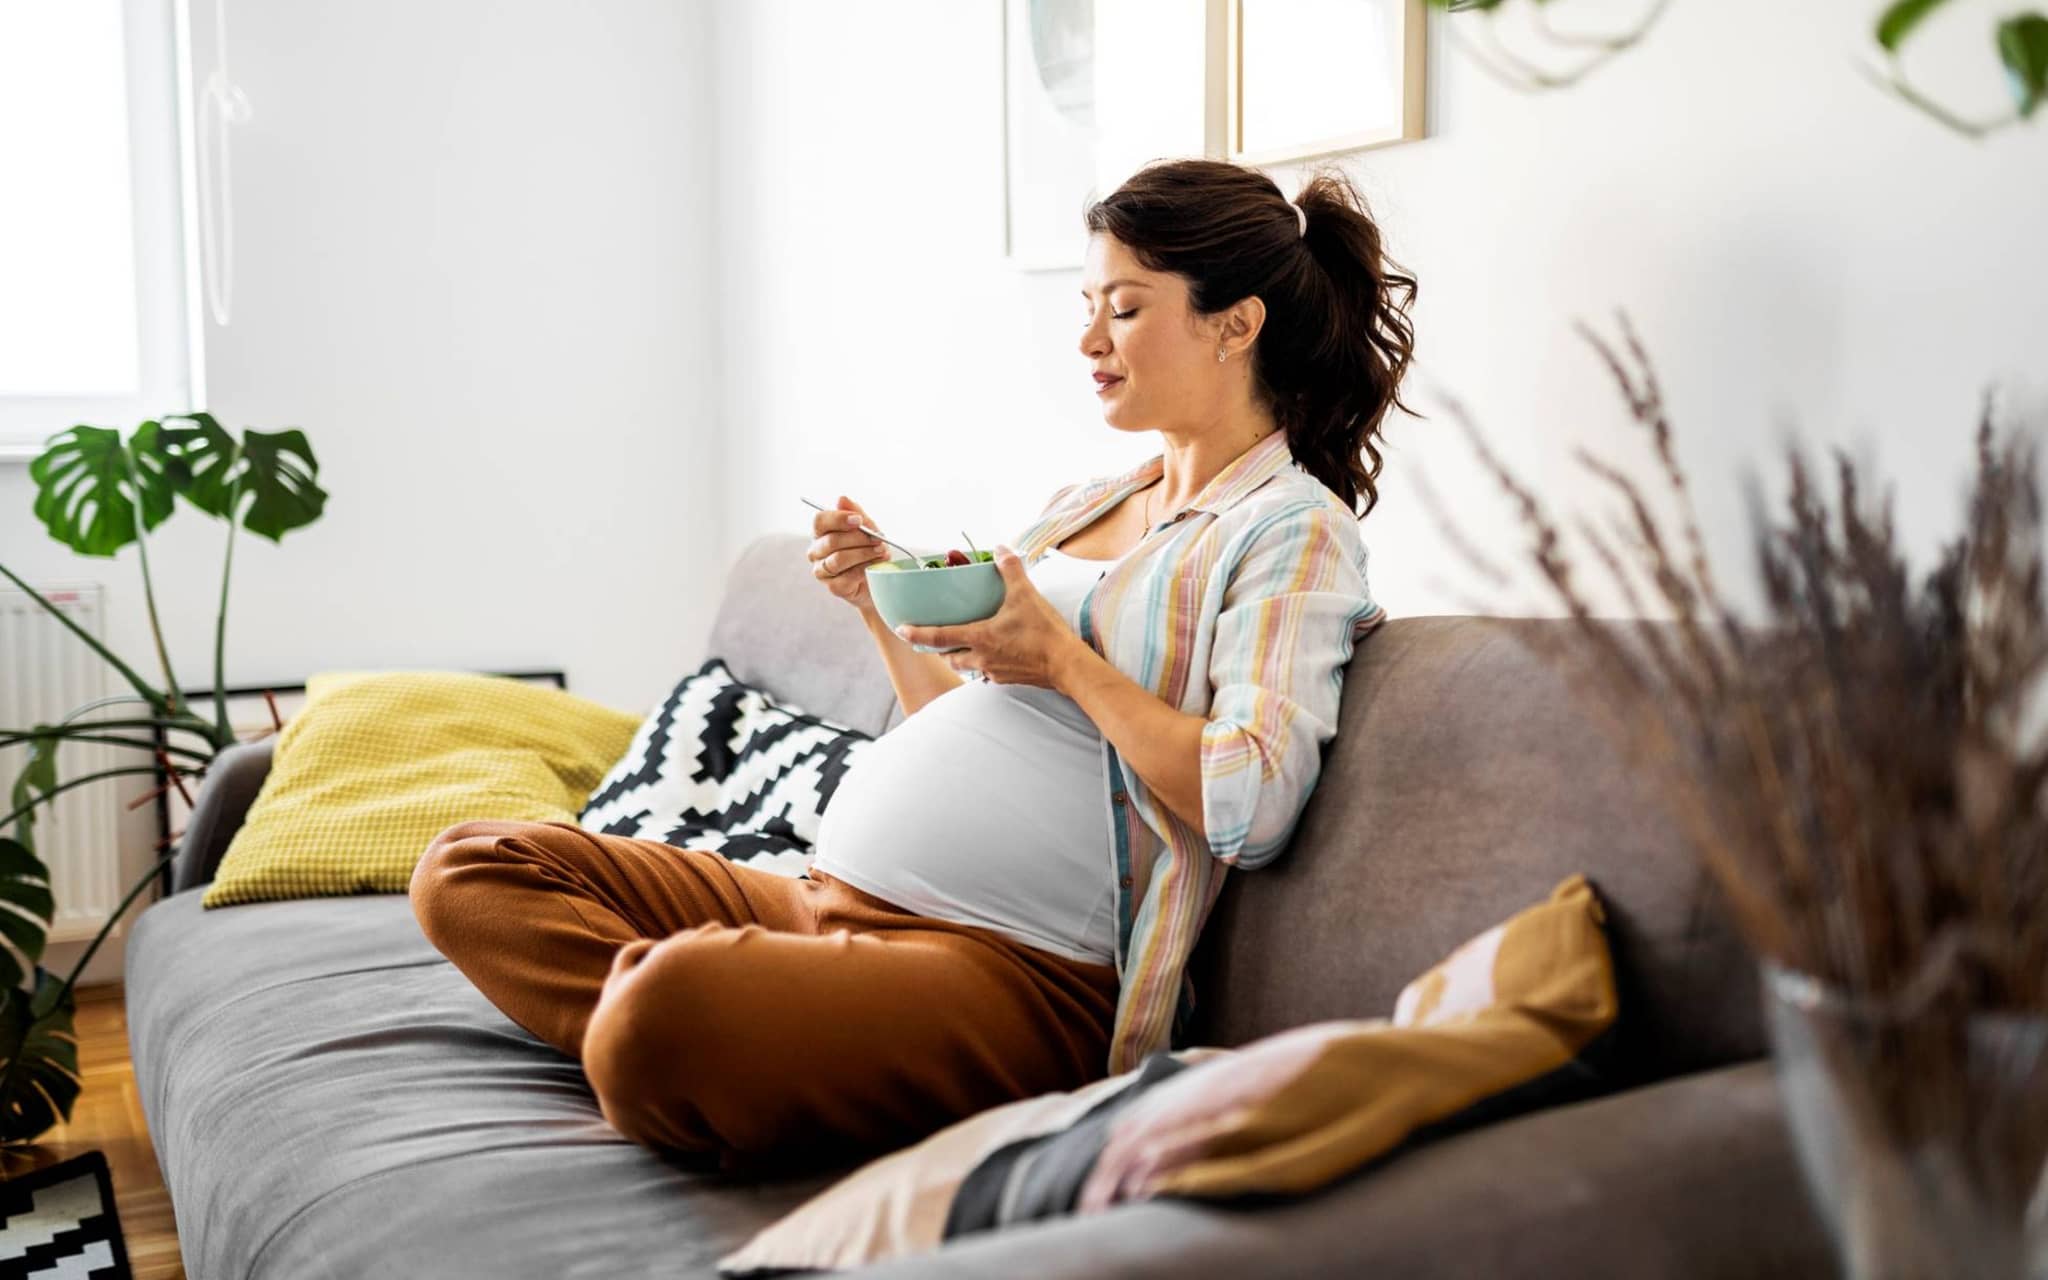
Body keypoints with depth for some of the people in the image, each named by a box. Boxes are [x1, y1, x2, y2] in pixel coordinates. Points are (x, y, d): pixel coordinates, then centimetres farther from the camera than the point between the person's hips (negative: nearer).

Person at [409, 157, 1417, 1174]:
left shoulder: (1294, 533, -3)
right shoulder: (1083, 505, 22)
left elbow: (1252, 804, -18)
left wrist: (1062, 658, -12)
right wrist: (882, 608, 11)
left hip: (1018, 966, -9)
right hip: (830, 896, 10)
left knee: (670, 998, -38)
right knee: (470, 870, 1)